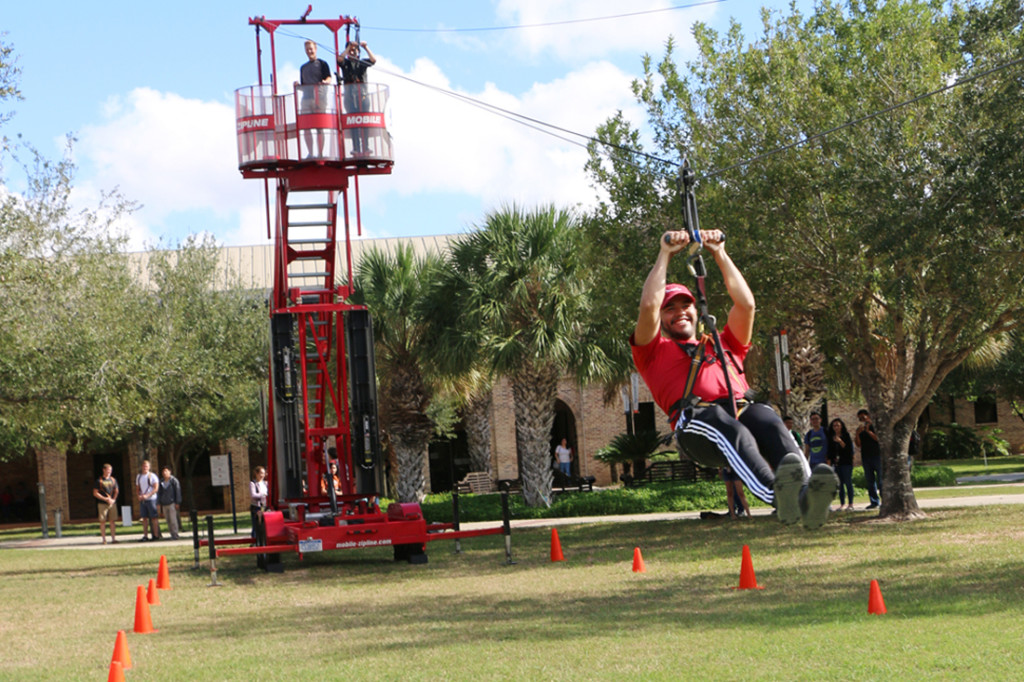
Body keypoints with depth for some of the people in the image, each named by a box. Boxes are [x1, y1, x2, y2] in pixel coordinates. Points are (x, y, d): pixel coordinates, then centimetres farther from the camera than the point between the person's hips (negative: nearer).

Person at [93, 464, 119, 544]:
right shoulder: (99, 481, 0)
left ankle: (113, 538, 3)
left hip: (112, 503, 3)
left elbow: (116, 491, 16)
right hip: (102, 504, -3)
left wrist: (113, 499, -1)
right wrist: (106, 499, -11)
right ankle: (104, 539, 0)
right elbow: (95, 493, -3)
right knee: (103, 521, -3)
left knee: (113, 521, 1)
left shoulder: (113, 480, 12)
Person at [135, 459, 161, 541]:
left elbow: (156, 488, -11)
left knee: (154, 517, -3)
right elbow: (137, 488, 19)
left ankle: (156, 535, 0)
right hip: (142, 500, 5)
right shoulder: (138, 476, 14)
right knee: (144, 518, 5)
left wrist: (147, 495, -19)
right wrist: (139, 495, -2)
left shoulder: (152, 476, -4)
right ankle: (145, 536, 7)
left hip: (151, 499, -5)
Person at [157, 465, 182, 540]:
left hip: (172, 503, -5)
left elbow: (178, 491, -2)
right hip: (164, 504, 5)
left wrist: (177, 503, -7)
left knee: (173, 519, -9)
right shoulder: (161, 481, 12)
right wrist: (158, 503, 9)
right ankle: (172, 534, 7)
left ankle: (175, 535, -6)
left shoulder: (174, 480, -2)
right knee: (168, 520, 3)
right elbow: (159, 492, 16)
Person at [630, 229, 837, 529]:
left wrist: (720, 254, 33)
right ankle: (776, 493, -68)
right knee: (729, 429, -41)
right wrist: (665, 255, 20)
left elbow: (745, 304, 33)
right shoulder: (654, 352, 31)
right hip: (696, 420, -4)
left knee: (769, 421, -35)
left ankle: (807, 493, -62)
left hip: (743, 409, 4)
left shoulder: (725, 346, 43)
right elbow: (648, 306, 15)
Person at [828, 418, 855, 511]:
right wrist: (829, 460, 4)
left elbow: (849, 448, -9)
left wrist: (840, 442, -19)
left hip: (846, 462, -4)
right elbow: (830, 451, 14)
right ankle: (842, 504, 7)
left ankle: (850, 504, -2)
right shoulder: (831, 437, 11)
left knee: (848, 482, -5)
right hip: (836, 463, 4)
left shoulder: (846, 435, -1)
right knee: (839, 484, 4)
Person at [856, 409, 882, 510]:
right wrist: (857, 434, -8)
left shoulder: (875, 426, 1)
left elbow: (878, 438, -11)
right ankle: (874, 502, 8)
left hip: (877, 455, -5)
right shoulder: (859, 429, 14)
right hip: (865, 457, 5)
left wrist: (868, 431, -16)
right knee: (869, 480, 4)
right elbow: (859, 445, 8)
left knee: (881, 479, -6)